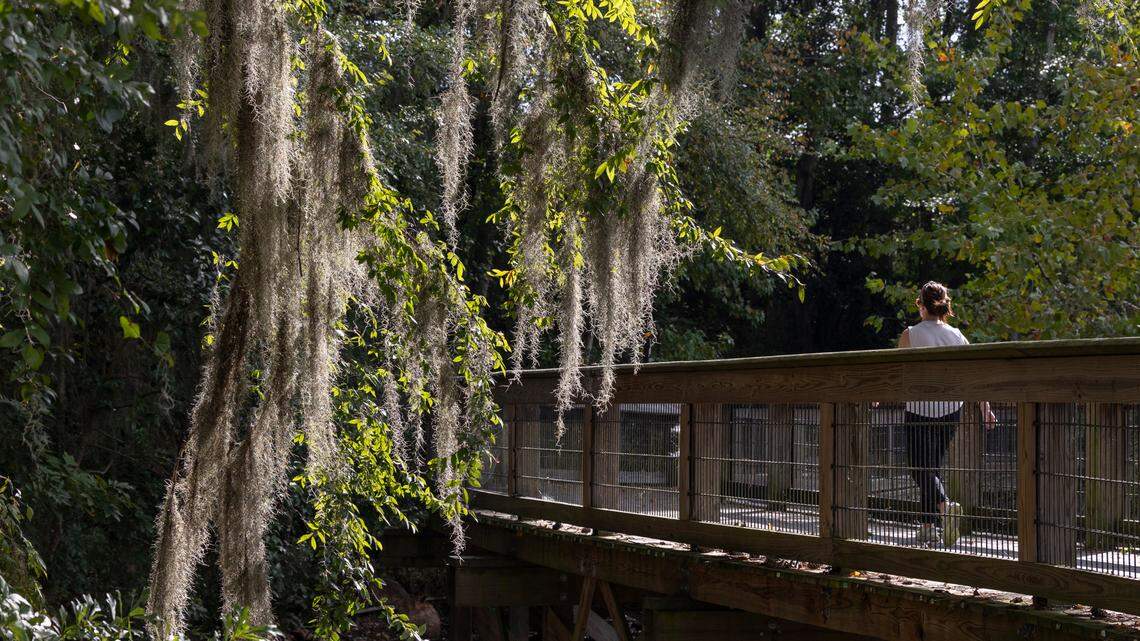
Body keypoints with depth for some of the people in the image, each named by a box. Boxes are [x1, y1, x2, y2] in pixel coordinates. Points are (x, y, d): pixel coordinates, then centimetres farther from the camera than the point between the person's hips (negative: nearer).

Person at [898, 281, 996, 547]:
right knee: (933, 466, 17)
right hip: (951, 410, 4)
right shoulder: (957, 336, 3)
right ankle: (927, 527, 20)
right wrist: (986, 409, 5)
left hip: (920, 410, -4)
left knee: (922, 469, 0)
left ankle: (945, 505, -30)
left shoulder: (910, 335, -7)